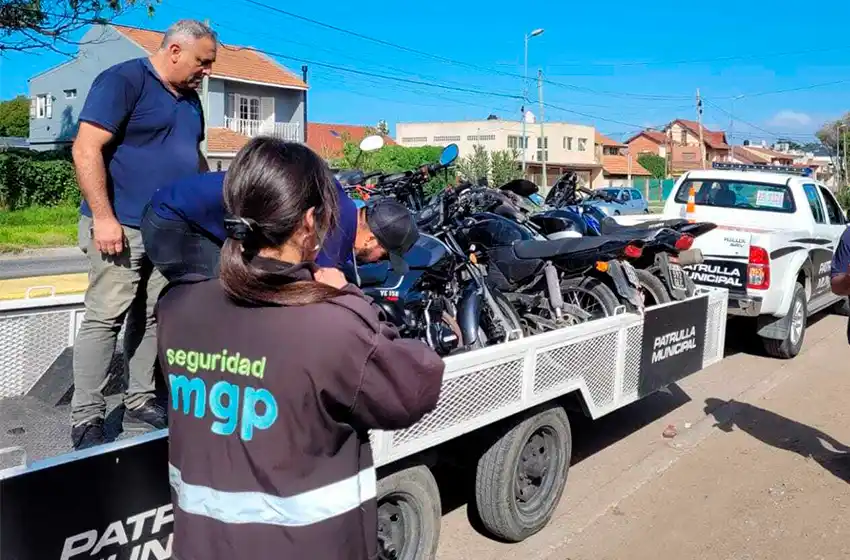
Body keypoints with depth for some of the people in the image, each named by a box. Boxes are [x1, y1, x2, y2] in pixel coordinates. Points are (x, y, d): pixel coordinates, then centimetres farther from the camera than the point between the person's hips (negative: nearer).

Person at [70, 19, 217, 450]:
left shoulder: (190, 99, 16)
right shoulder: (123, 80, -8)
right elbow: (86, 149, -16)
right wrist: (103, 217, -20)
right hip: (120, 227, -8)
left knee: (151, 320, 11)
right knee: (105, 319, -4)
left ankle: (140, 405, 20)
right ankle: (86, 419, 4)